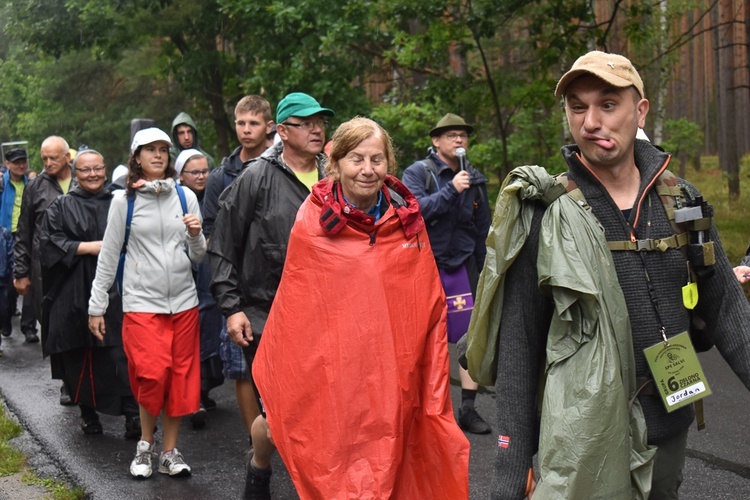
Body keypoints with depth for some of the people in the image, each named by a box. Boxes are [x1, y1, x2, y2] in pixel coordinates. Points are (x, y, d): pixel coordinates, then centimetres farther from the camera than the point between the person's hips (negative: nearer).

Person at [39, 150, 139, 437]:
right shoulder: (61, 206, 6)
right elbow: (49, 242, -4)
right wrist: (86, 247, -13)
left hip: (113, 291, 1)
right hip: (76, 293, 0)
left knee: (121, 356, -7)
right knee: (81, 357, 4)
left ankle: (132, 414, -7)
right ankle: (88, 412, 17)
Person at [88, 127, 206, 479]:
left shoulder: (186, 197, 7)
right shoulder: (123, 200, 1)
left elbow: (198, 257, 11)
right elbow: (108, 255, 4)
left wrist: (195, 235, -10)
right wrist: (96, 306, 4)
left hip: (183, 301, 3)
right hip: (142, 302, -3)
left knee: (181, 377, 4)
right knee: (152, 375, -13)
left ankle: (170, 451, 17)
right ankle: (145, 443, 11)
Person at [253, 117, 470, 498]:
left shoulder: (407, 219, 4)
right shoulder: (312, 221, -4)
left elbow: (432, 307, 7)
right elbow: (292, 312, 0)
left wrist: (435, 392, 4)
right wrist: (277, 388, 0)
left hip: (395, 383, 3)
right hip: (333, 382, -2)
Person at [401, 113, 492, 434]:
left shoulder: (475, 179, 11)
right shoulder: (418, 173, -2)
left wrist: (483, 272, 17)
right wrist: (451, 190, -22)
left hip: (461, 266, 3)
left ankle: (468, 409, 4)